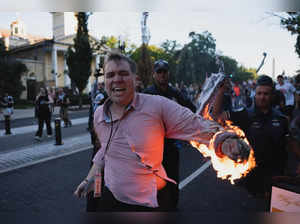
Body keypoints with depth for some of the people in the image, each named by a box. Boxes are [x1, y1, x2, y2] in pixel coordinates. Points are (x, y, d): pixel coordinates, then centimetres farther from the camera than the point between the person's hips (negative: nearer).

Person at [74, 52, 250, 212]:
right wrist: (91, 178, 15)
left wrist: (224, 141, -38)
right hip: (111, 197, 5)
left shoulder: (157, 105, -18)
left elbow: (197, 126, -20)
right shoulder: (99, 114, 0)